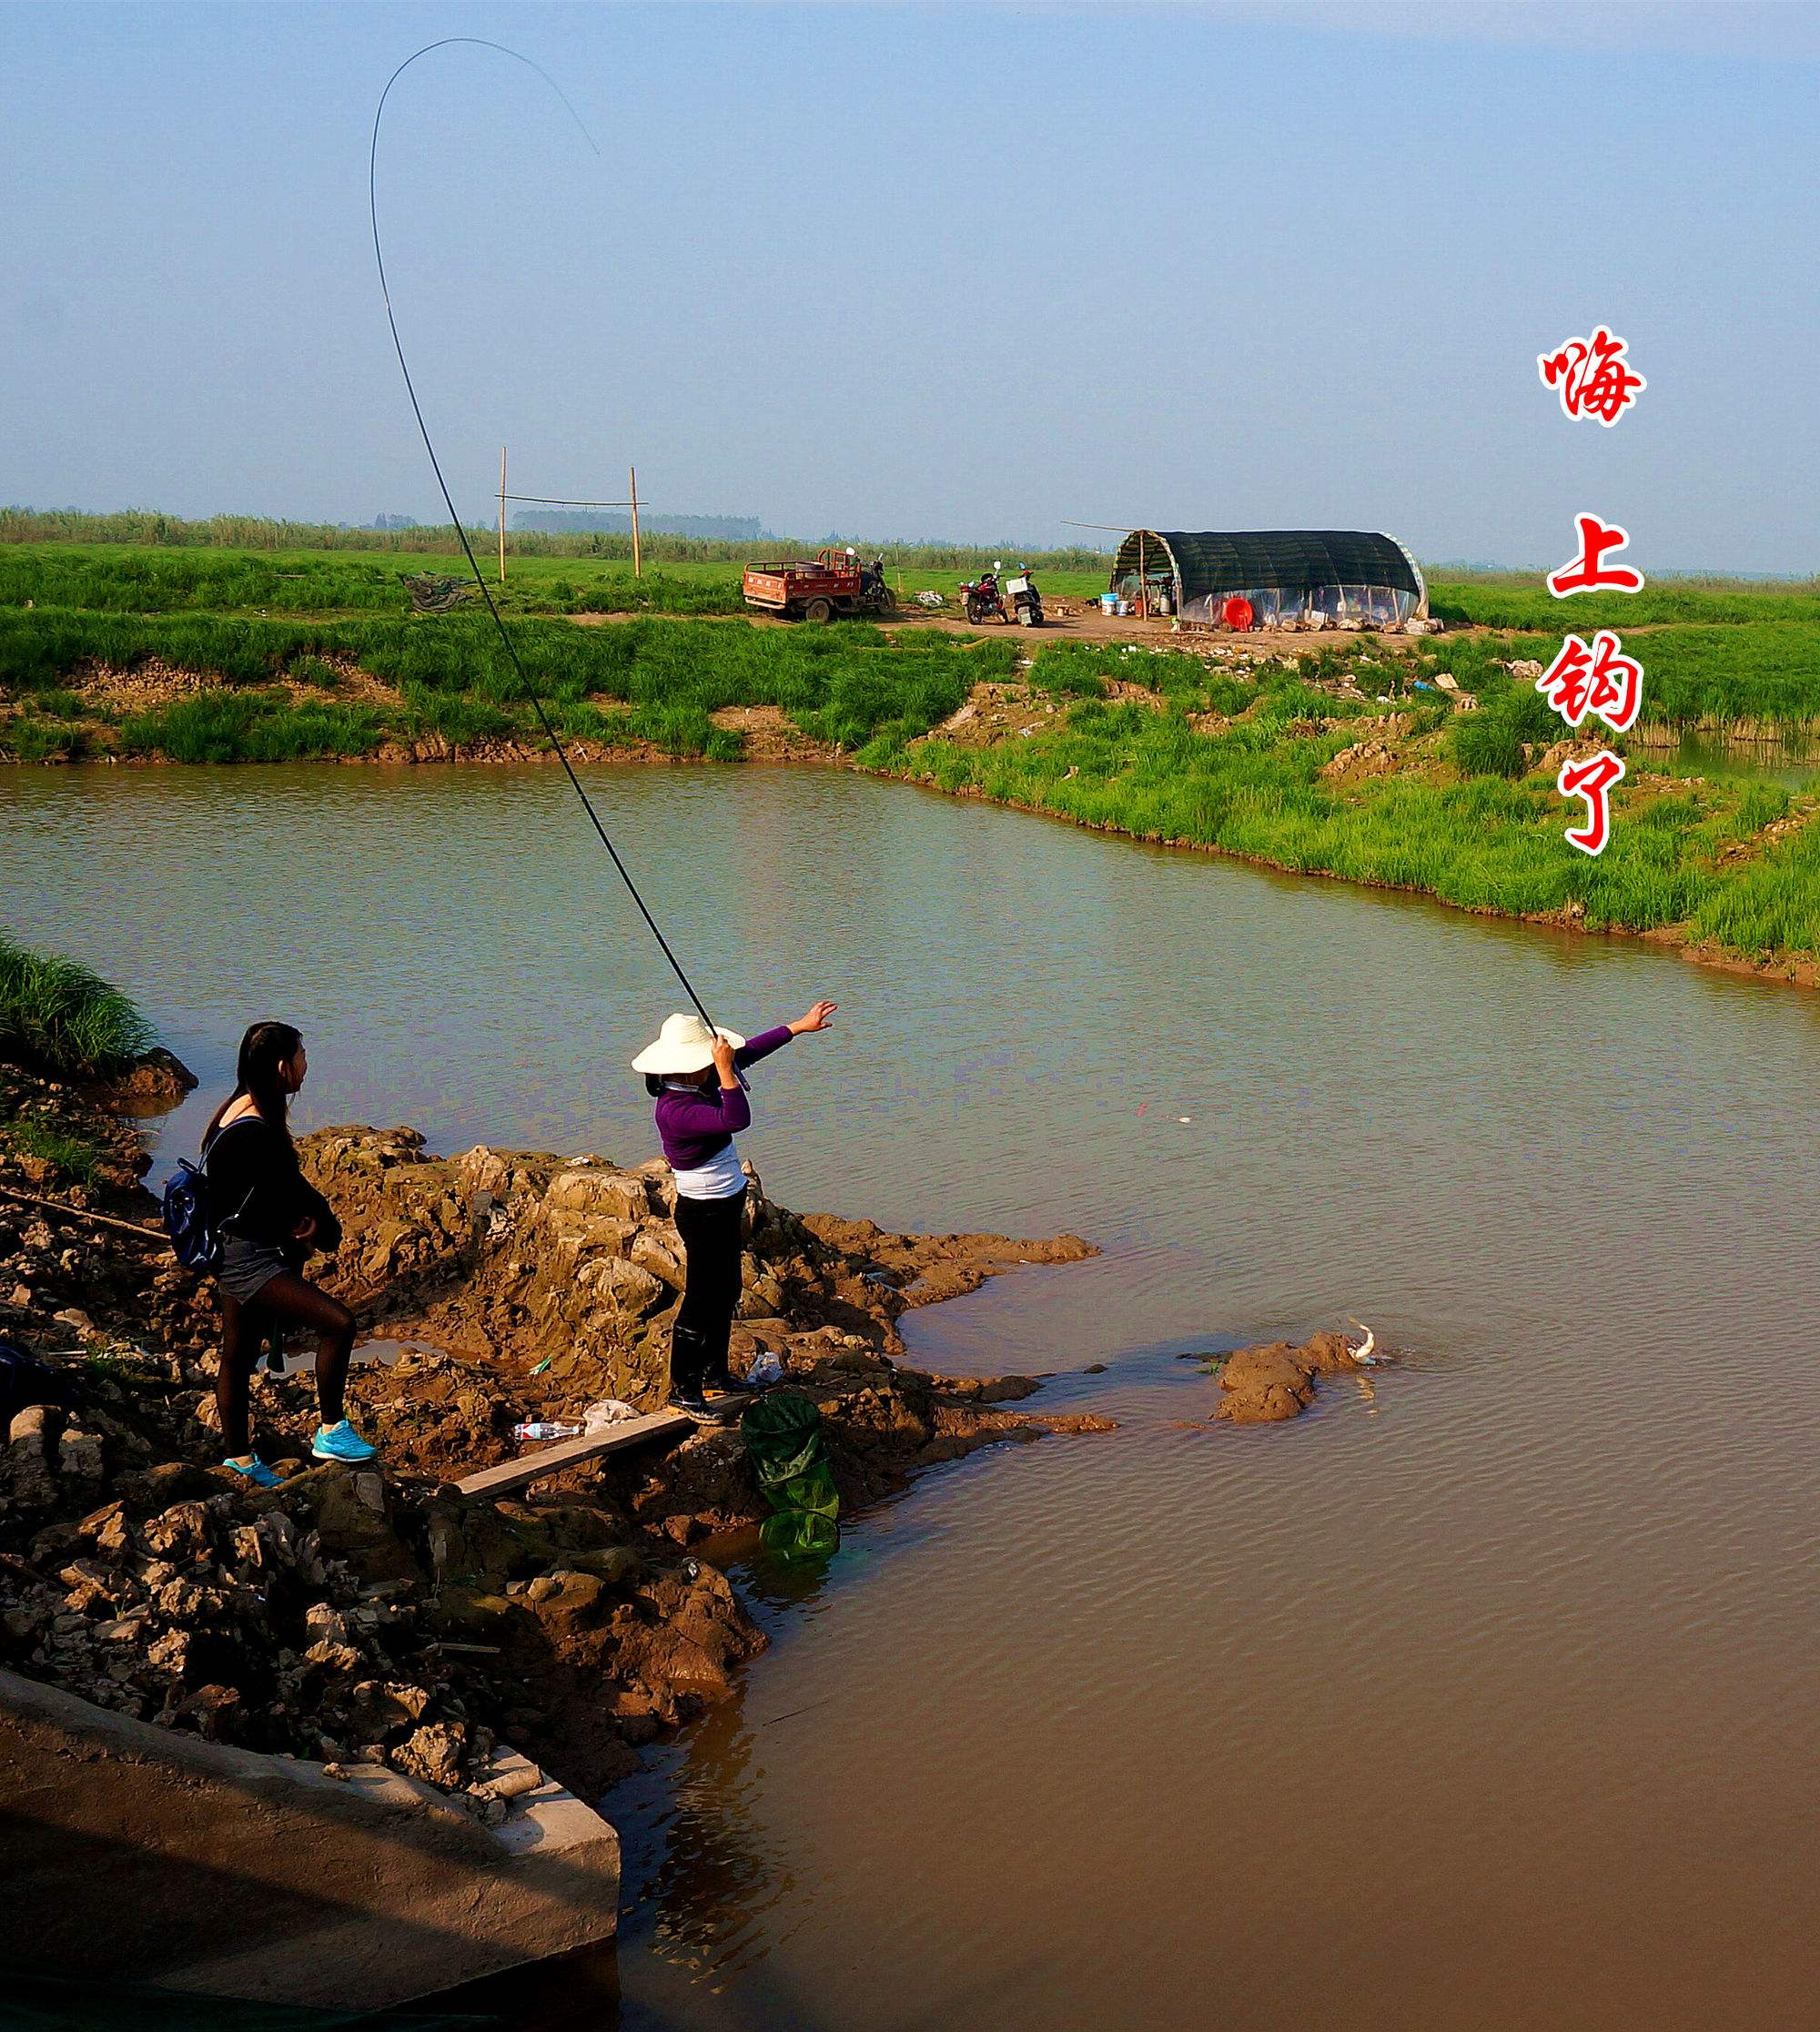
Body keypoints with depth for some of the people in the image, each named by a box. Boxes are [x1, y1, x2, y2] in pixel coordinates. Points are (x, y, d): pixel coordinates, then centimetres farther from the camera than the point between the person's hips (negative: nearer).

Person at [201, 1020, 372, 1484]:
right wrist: (327, 1230, 1)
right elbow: (291, 1191, -17)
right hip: (246, 1260, -11)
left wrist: (305, 1220, -8)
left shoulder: (244, 1112, 8)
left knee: (238, 1358, 20)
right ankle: (332, 1432, -6)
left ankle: (239, 1458, 33)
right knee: (338, 1322, -16)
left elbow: (284, 1189, 10)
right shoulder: (253, 1132, -25)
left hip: (241, 1256, 11)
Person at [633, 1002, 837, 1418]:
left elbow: (748, 1052, 9)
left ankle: (715, 1375, 34)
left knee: (725, 1292, 20)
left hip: (725, 1207, 10)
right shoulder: (675, 1110, -28)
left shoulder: (699, 1085, 0)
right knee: (701, 1300, -2)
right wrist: (725, 1069, -35)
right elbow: (737, 1119, -38)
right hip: (703, 1212, -10)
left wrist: (800, 1026, 13)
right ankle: (683, 1391, 7)